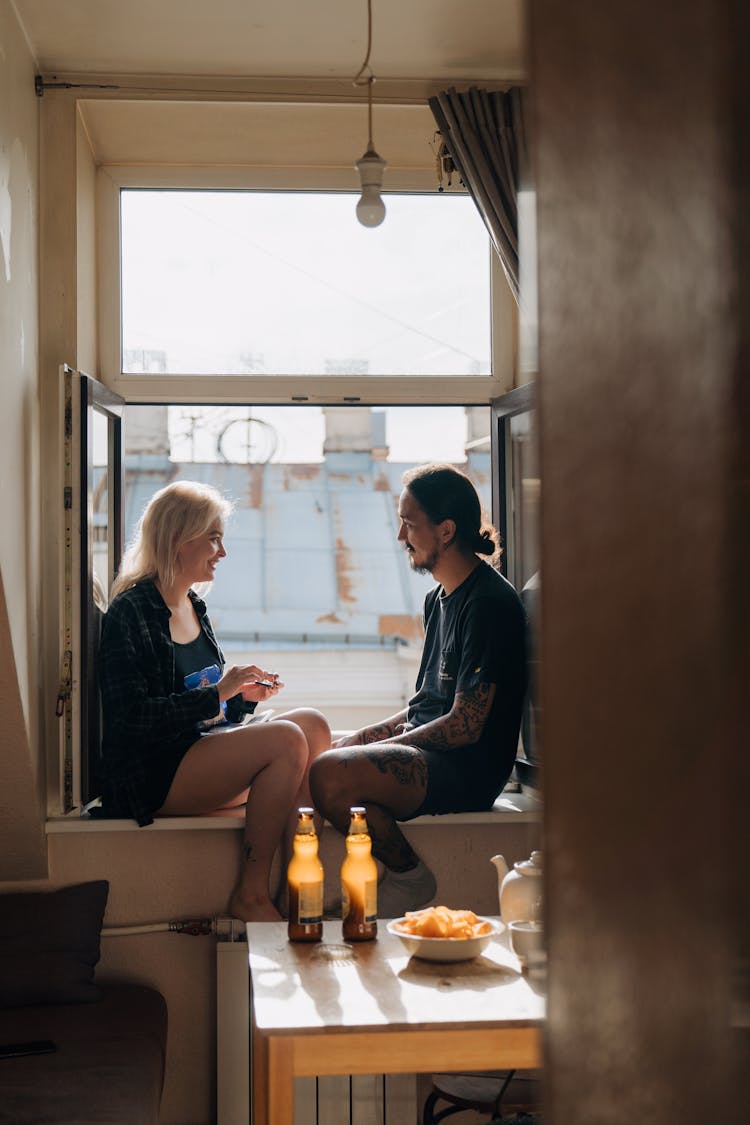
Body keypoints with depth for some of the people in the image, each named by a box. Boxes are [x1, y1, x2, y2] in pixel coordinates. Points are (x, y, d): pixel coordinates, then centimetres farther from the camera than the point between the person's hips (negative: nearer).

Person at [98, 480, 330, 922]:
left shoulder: (195, 608, 18)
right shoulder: (130, 612, -9)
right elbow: (134, 717, -18)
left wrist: (245, 694, 2)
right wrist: (217, 693, -19)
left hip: (202, 752, 8)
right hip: (154, 777, -8)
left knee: (312, 723, -13)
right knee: (286, 740, -26)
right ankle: (250, 895, -18)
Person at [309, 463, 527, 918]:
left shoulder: (490, 603, -15)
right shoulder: (441, 598, 16)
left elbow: (465, 726, -19)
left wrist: (370, 747, -13)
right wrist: (359, 738, 7)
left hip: (468, 772, -10)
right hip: (429, 753, 10)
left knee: (330, 775, -30)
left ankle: (409, 878, -9)